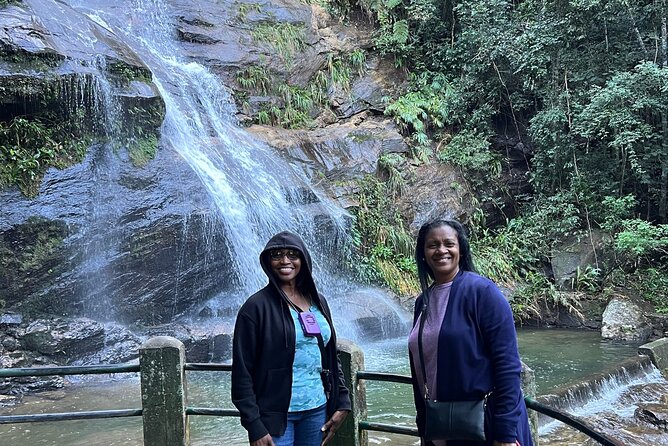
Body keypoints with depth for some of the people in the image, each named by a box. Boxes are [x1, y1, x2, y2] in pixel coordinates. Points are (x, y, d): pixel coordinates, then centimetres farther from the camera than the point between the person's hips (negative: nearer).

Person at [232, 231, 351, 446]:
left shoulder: (318, 302, 7)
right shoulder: (256, 307, -9)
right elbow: (242, 372, -11)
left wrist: (342, 402, 6)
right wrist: (255, 428, -14)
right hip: (276, 415, -5)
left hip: (317, 410, 5)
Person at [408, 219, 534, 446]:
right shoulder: (423, 301, 6)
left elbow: (507, 364, -16)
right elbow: (419, 369, 11)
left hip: (486, 426, -6)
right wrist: (423, 427, 13)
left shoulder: (482, 291, -12)